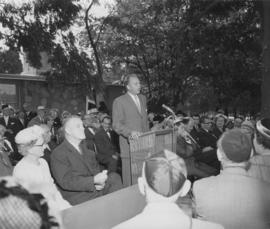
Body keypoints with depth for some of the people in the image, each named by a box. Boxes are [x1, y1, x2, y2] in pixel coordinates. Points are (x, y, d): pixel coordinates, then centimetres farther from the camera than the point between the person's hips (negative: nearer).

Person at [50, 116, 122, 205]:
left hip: (96, 187, 8)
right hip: (77, 196, -8)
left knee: (114, 177, -14)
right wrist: (94, 180, -24)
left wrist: (100, 180, -5)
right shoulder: (58, 153, -9)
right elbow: (65, 181, -17)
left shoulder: (84, 147, 14)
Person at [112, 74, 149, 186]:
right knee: (130, 176, 0)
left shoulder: (143, 98, 15)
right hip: (129, 145, -5)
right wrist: (130, 132, -26)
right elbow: (116, 124, -11)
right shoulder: (119, 101, -5)